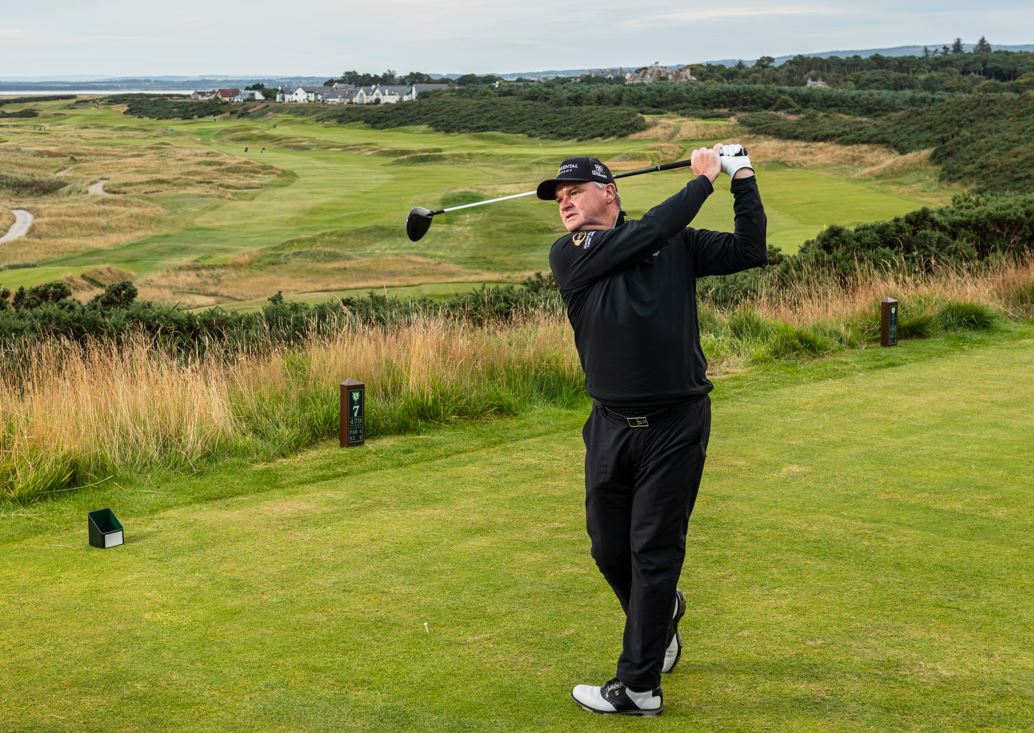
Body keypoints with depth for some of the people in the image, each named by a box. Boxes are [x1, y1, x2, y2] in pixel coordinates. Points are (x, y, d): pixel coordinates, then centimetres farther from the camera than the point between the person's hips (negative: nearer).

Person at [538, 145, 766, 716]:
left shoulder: (676, 244, 5)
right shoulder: (567, 256, 3)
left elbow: (749, 252, 2)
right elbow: (648, 233, -9)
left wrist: (742, 178, -1)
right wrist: (702, 180, -2)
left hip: (674, 426, -3)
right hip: (610, 426, 3)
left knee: (654, 552, 0)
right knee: (609, 549, 12)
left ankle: (638, 687, 8)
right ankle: (660, 613, 44)